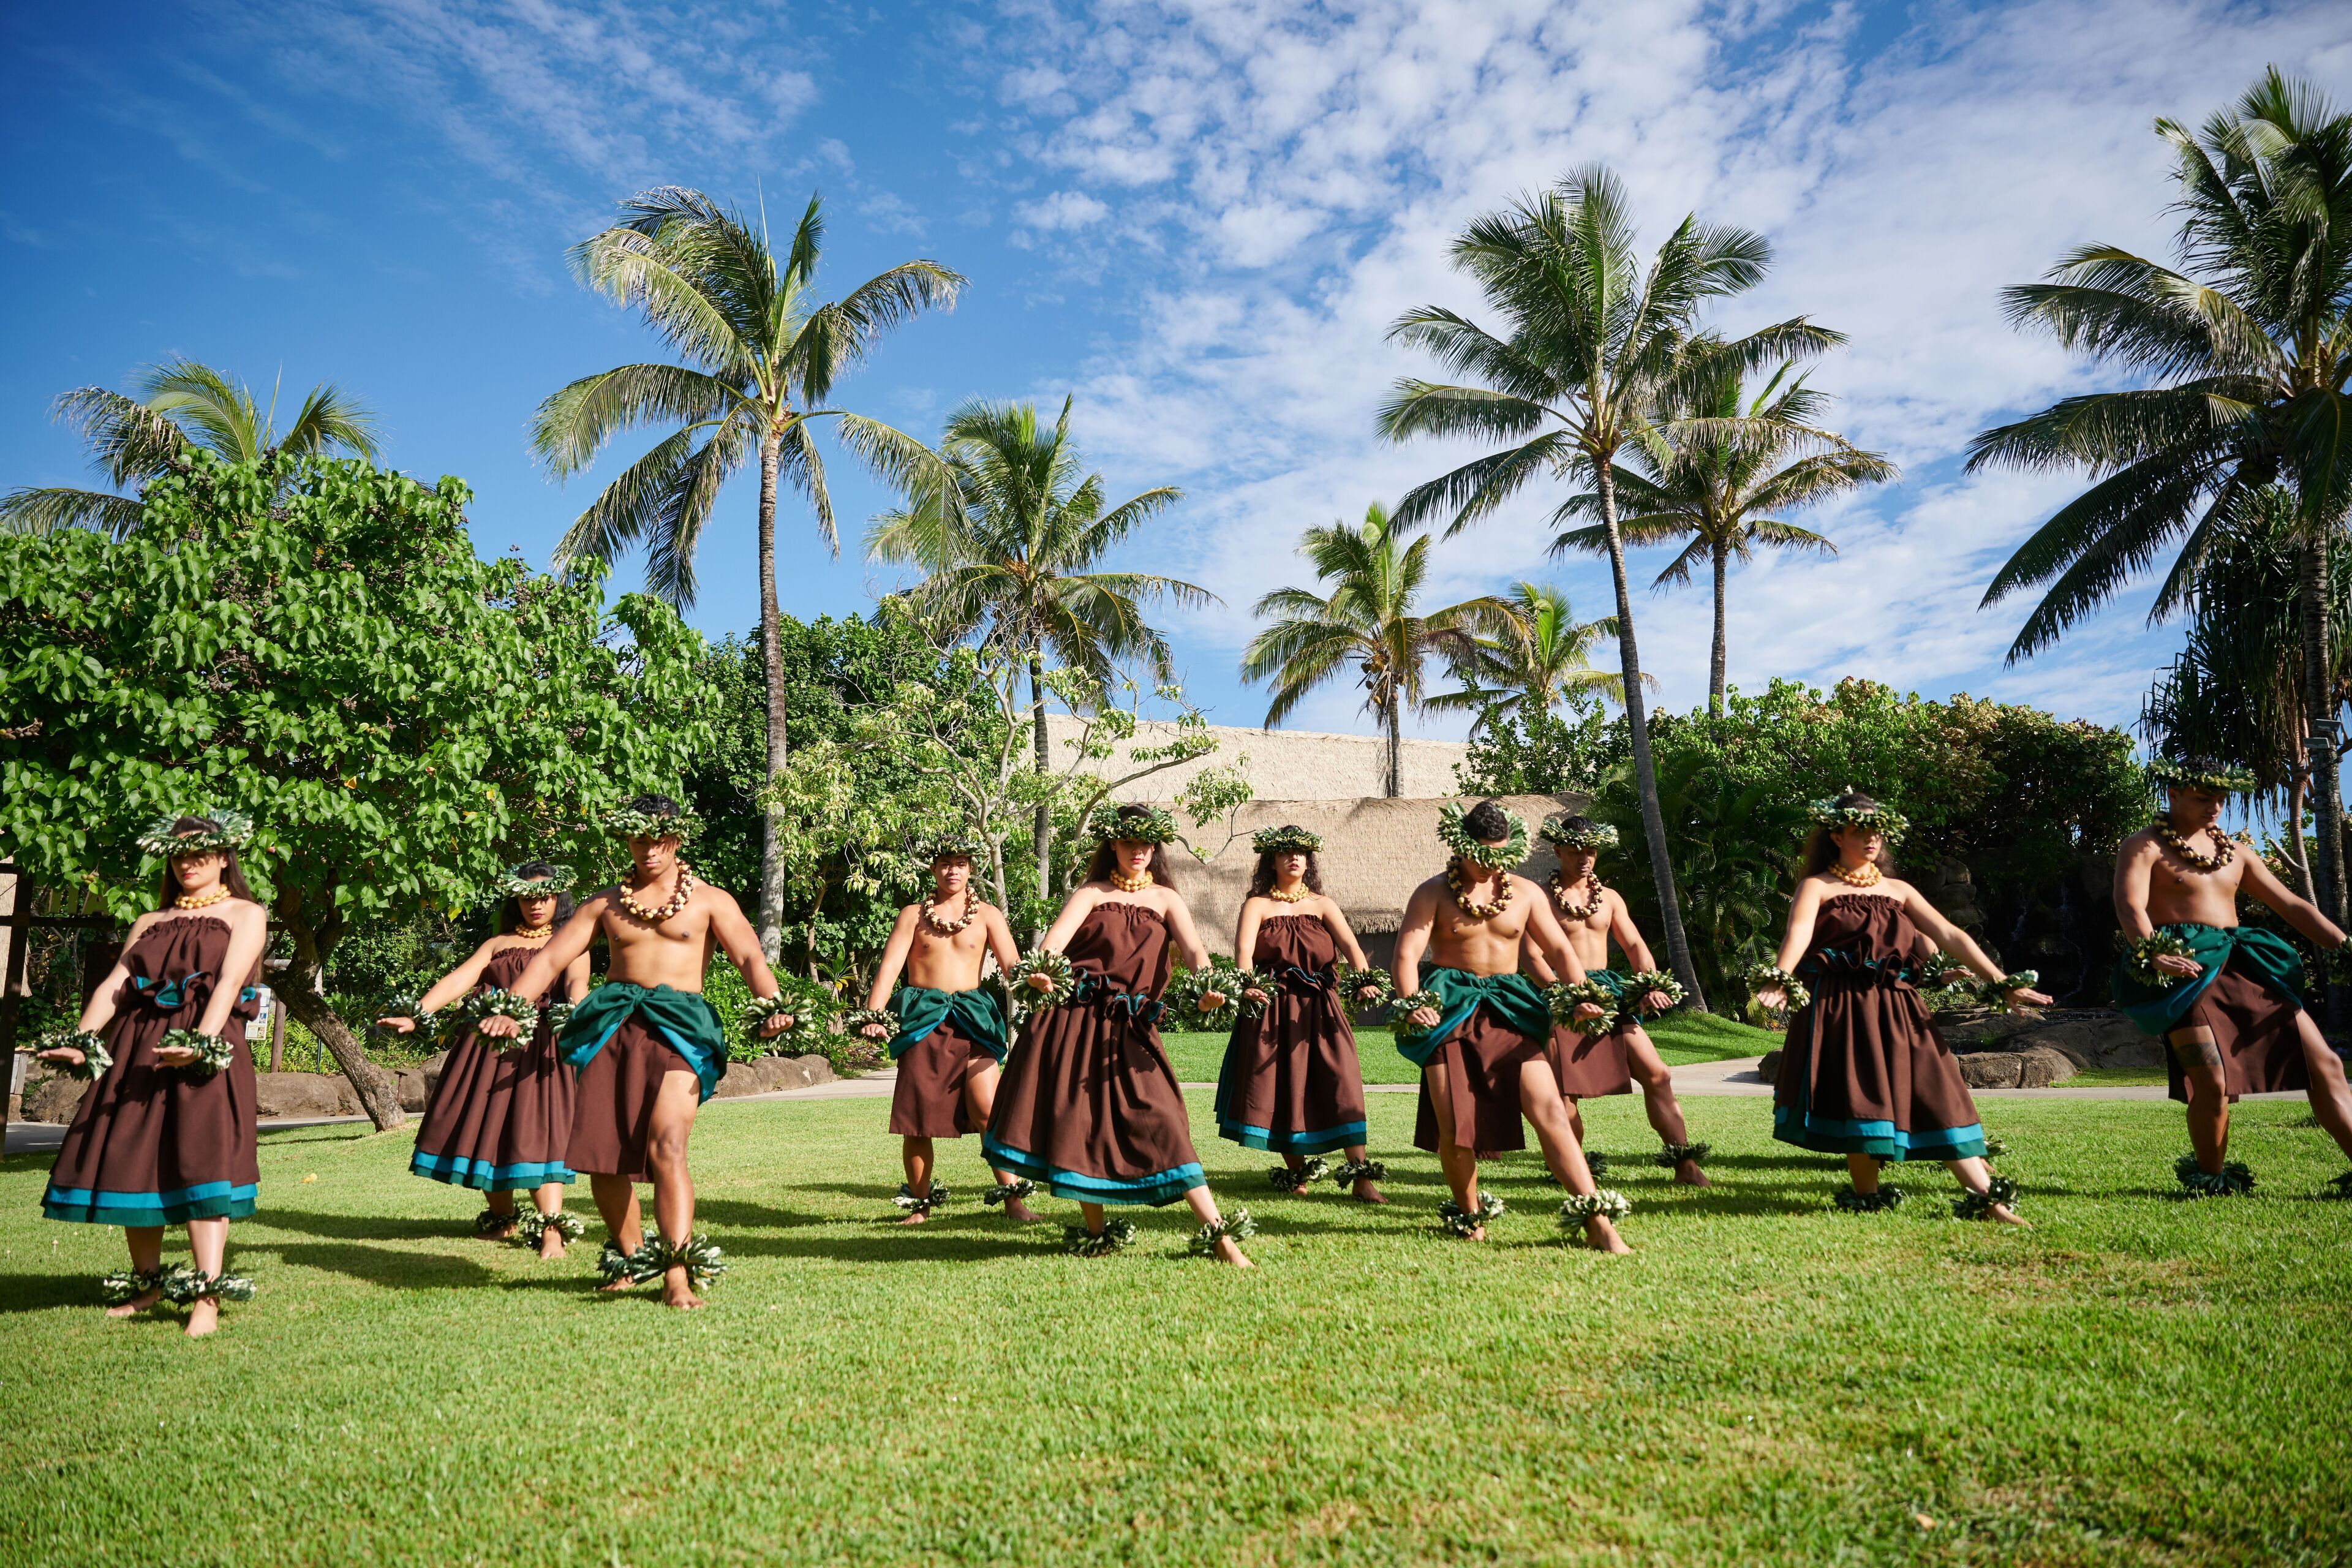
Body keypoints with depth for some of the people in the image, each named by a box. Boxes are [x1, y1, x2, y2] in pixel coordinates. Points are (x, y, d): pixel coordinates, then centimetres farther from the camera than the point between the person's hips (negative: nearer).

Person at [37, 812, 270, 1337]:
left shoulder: (245, 915, 6)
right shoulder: (150, 923, 22)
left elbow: (229, 982, -9)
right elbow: (114, 985, 9)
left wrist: (200, 1044, -24)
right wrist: (81, 1043, -7)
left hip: (206, 1050, -5)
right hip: (136, 1049, 6)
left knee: (203, 1158, -14)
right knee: (130, 1157, 5)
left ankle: (207, 1296, -17)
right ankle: (147, 1281, 20)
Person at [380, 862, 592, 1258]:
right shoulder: (498, 944, 20)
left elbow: (576, 983, -10)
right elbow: (460, 979, 5)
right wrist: (416, 1014, -11)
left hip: (539, 1047, -4)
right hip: (487, 1045, 4)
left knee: (537, 1131, -13)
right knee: (487, 1129, 2)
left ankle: (552, 1231, -18)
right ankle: (503, 1220, 18)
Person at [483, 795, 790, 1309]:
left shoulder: (708, 901, 9)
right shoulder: (605, 905, 17)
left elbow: (750, 958, -3)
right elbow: (550, 958, 11)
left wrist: (771, 1007, -22)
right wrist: (510, 1011, -5)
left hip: (678, 1026, -3)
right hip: (611, 1025, 3)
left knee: (666, 1147, -19)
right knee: (601, 1155, -1)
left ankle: (678, 1276, -17)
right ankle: (628, 1260, 22)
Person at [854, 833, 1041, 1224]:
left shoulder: (987, 915, 10)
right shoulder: (913, 915, 11)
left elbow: (1012, 965, -1)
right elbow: (890, 966, 1)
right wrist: (872, 1016, -14)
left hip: (971, 1019, -1)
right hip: (922, 1019, 1)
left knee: (988, 1109, -12)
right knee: (916, 1117, 1)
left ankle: (1013, 1198, -6)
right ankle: (920, 1203, 15)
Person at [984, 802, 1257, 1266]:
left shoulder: (1166, 899, 13)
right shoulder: (1091, 893, 10)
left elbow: (1193, 947, -5)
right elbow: (1057, 937, -8)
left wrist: (1208, 985, -27)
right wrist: (1040, 970, -31)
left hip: (1129, 1028, 0)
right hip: (1073, 1019, 0)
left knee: (1159, 1122, -6)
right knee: (1077, 1119, 0)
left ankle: (1217, 1233, -6)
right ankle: (1095, 1232, 15)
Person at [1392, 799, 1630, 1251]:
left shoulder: (1525, 893, 10)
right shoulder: (1434, 894, 1)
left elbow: (1559, 949, 11)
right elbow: (1407, 953, -9)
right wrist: (1411, 1006, -27)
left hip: (1510, 1010, 2)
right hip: (1450, 1010, -2)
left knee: (1550, 1111, -10)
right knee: (1452, 1125, -4)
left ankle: (1597, 1222, -10)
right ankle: (1469, 1214, 20)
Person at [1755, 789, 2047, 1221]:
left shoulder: (1898, 890, 17)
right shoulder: (1817, 887, 3)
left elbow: (1949, 935, 9)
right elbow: (1798, 933, -18)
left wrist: (2002, 983, -1)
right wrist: (1780, 979, -38)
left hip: (1896, 1007, 4)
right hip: (1839, 1007, -4)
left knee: (1934, 1093, -1)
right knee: (1858, 1097, -9)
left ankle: (1985, 1196, -1)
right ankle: (1867, 1196, 4)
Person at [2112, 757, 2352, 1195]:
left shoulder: (2233, 853, 21)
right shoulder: (2145, 847, 0)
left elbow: (2291, 906, 21)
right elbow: (2130, 906, -15)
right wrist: (2153, 953, -34)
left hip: (2240, 964, 7)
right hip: (2181, 967, -7)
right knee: (2213, 1082, -15)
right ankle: (2210, 1177, 8)